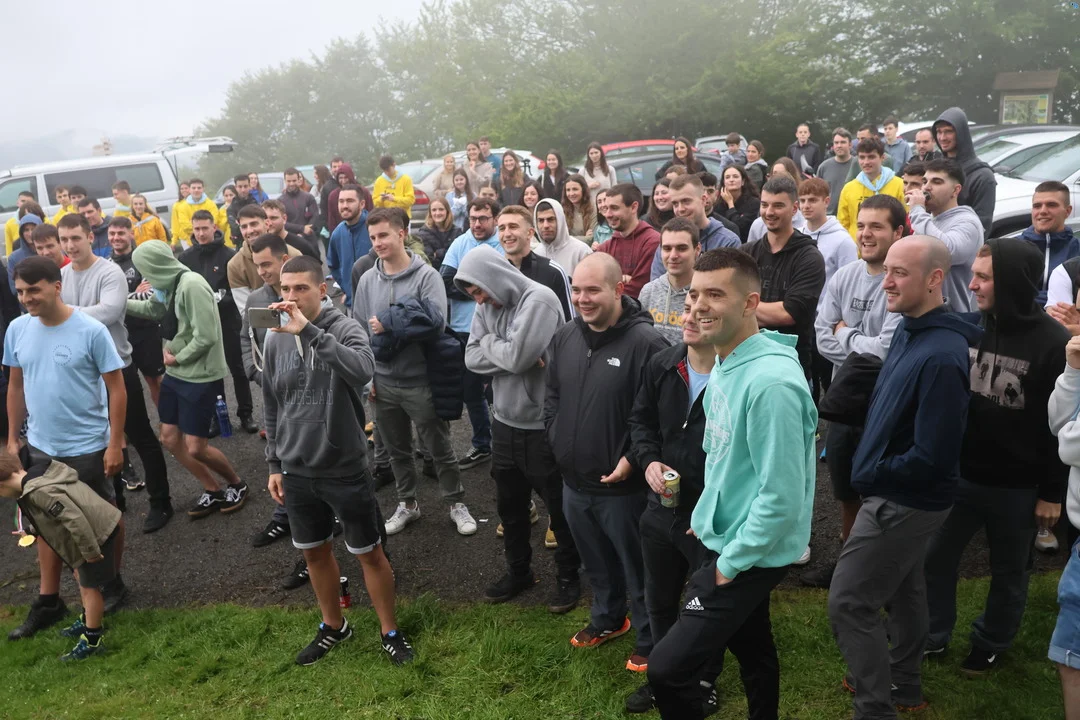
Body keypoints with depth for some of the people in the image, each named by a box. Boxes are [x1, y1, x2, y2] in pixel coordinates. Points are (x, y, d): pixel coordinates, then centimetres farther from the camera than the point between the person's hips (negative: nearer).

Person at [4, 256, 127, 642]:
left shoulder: (91, 331, -17)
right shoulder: (17, 330, -2)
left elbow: (116, 388, -13)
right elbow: (15, 386, 9)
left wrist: (115, 444, -15)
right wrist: (12, 438, 9)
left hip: (88, 447, -5)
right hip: (41, 447, 5)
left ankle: (112, 584, 33)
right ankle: (48, 602, 28)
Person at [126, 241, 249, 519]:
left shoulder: (192, 285, -23)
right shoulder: (170, 284, 4)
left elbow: (206, 337, -25)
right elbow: (152, 309, 24)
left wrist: (177, 358, -12)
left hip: (200, 377, -9)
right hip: (176, 374, 9)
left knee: (195, 448, -2)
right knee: (170, 438, 12)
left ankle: (237, 484, 23)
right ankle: (212, 491, 25)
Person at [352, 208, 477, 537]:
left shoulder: (427, 275, -12)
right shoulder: (367, 280, 2)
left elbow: (435, 322, -24)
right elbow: (359, 331, 7)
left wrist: (387, 326, -20)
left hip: (420, 380, -4)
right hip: (383, 382, 4)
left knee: (439, 448, 9)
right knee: (397, 449, 18)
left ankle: (456, 504, 26)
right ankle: (407, 504, 35)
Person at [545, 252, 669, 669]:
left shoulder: (644, 341, -20)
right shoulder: (563, 338, 3)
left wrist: (632, 461, -21)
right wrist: (557, 444, 7)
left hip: (621, 486, -6)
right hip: (573, 481, 7)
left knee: (637, 568, 12)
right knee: (596, 562, 26)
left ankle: (649, 640, 33)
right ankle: (607, 619, 49)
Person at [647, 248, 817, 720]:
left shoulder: (770, 381, -28)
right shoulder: (724, 365, 3)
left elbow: (782, 496, -26)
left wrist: (730, 563, -18)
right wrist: (706, 517, 12)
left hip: (749, 555, -9)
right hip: (727, 539, 9)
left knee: (668, 668, -8)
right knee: (751, 649, 25)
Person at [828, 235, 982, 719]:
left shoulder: (940, 356, -28)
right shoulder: (908, 331, 1)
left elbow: (932, 457, -29)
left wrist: (870, 476, -16)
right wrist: (872, 472, 6)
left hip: (903, 502, -9)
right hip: (902, 497, 10)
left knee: (850, 603, -1)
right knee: (903, 588, 24)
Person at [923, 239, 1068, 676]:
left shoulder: (1054, 343, -16)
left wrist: (1053, 492, -9)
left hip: (1017, 487, -3)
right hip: (958, 473, 4)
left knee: (1009, 574, 16)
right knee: (935, 557, 12)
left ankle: (991, 644, 38)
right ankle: (932, 636, 32)